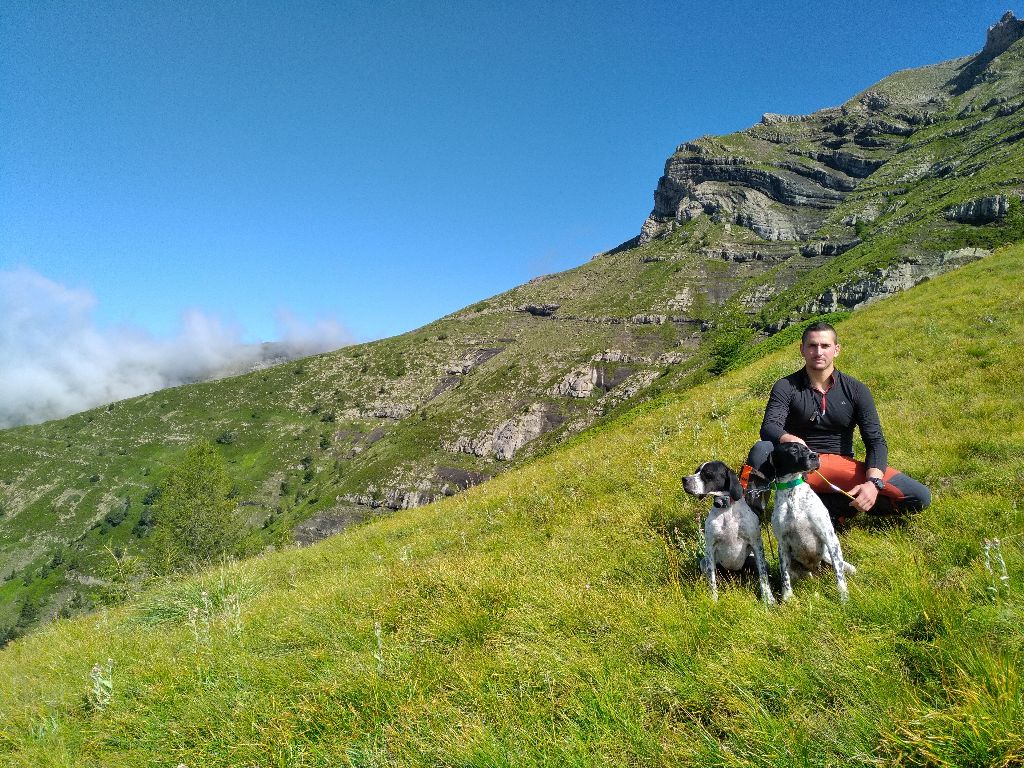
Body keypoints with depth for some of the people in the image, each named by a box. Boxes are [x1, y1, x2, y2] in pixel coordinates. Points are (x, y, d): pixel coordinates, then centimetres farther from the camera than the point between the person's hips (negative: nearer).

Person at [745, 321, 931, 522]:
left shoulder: (856, 390, 2)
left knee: (920, 497, -16)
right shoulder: (786, 387, -3)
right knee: (761, 451, -36)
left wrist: (873, 483, -22)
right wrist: (790, 441, -43)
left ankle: (829, 505, -15)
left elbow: (876, 441, -3)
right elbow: (769, 427, -19)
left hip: (843, 466, 3)